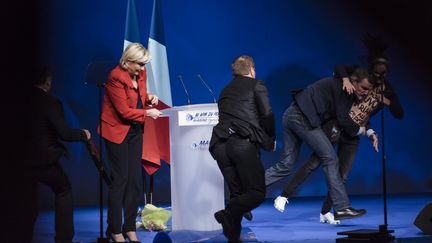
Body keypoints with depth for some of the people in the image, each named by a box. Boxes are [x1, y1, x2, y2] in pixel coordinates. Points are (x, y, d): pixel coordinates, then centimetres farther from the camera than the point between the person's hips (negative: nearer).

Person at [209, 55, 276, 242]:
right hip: (243, 143, -6)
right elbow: (267, 115, 1)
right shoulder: (256, 85, 11)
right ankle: (228, 213, -26)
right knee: (257, 192, -3)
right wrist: (271, 139, 16)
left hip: (219, 145, 6)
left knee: (237, 192, 14)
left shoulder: (226, 90, 27)